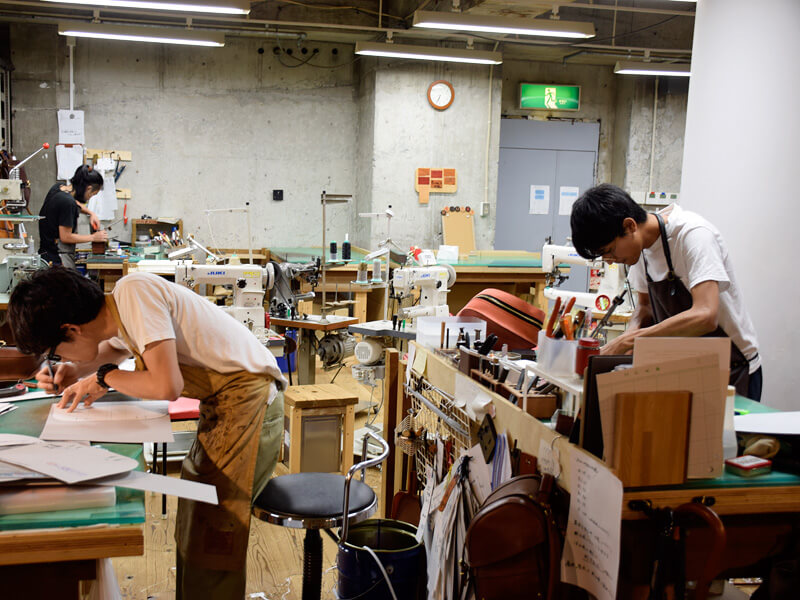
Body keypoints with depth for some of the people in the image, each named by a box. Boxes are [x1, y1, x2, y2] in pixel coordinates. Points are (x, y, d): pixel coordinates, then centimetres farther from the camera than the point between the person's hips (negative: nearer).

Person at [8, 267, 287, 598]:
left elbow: (167, 386, -29)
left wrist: (104, 377, -11)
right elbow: (113, 348, 31)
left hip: (248, 401, -10)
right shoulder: (118, 312, 6)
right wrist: (76, 371, 11)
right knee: (193, 522, 16)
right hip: (222, 406, 10)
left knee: (212, 532, -6)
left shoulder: (134, 291, -20)